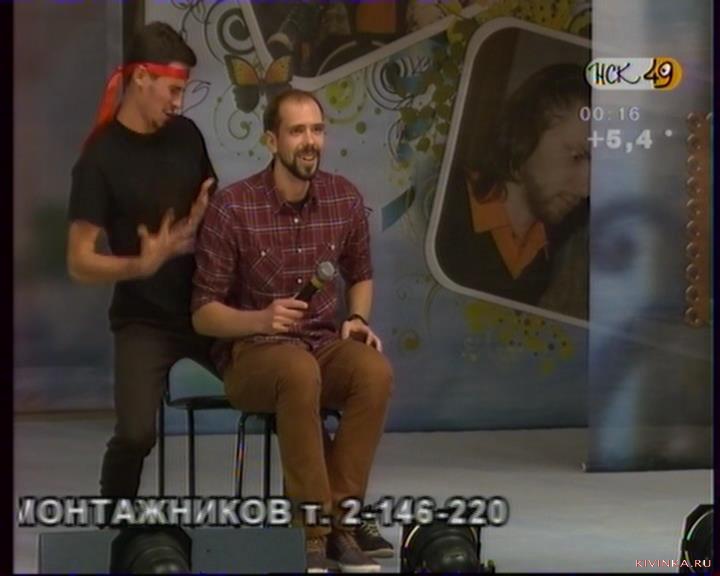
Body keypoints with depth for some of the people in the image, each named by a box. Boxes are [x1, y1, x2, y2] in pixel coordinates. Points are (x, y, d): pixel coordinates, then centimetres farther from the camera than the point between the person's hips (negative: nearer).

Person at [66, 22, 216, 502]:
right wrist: (141, 265, -31)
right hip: (144, 320, -5)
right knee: (136, 433, -25)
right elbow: (80, 263, -14)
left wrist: (205, 218, -4)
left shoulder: (186, 135, 4)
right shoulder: (101, 159, -11)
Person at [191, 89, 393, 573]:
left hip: (323, 345, 4)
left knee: (376, 371, -31)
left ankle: (339, 519, -23)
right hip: (252, 352, -4)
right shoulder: (232, 208, -11)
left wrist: (359, 320, 0)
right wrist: (261, 320, -25)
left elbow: (360, 276, 21)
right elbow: (204, 314, -6)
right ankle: (314, 529, -32)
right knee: (302, 373, -39)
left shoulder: (345, 200, 1)